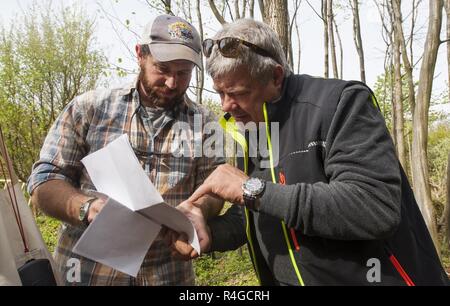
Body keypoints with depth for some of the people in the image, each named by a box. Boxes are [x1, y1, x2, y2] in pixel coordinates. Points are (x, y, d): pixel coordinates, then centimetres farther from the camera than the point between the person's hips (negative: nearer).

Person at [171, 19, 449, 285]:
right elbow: (248, 216, 9)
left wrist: (253, 189, -29)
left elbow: (376, 207, -30)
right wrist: (210, 234, -11)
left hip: (365, 277, -6)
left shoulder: (340, 103, -19)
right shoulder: (249, 132, 2)